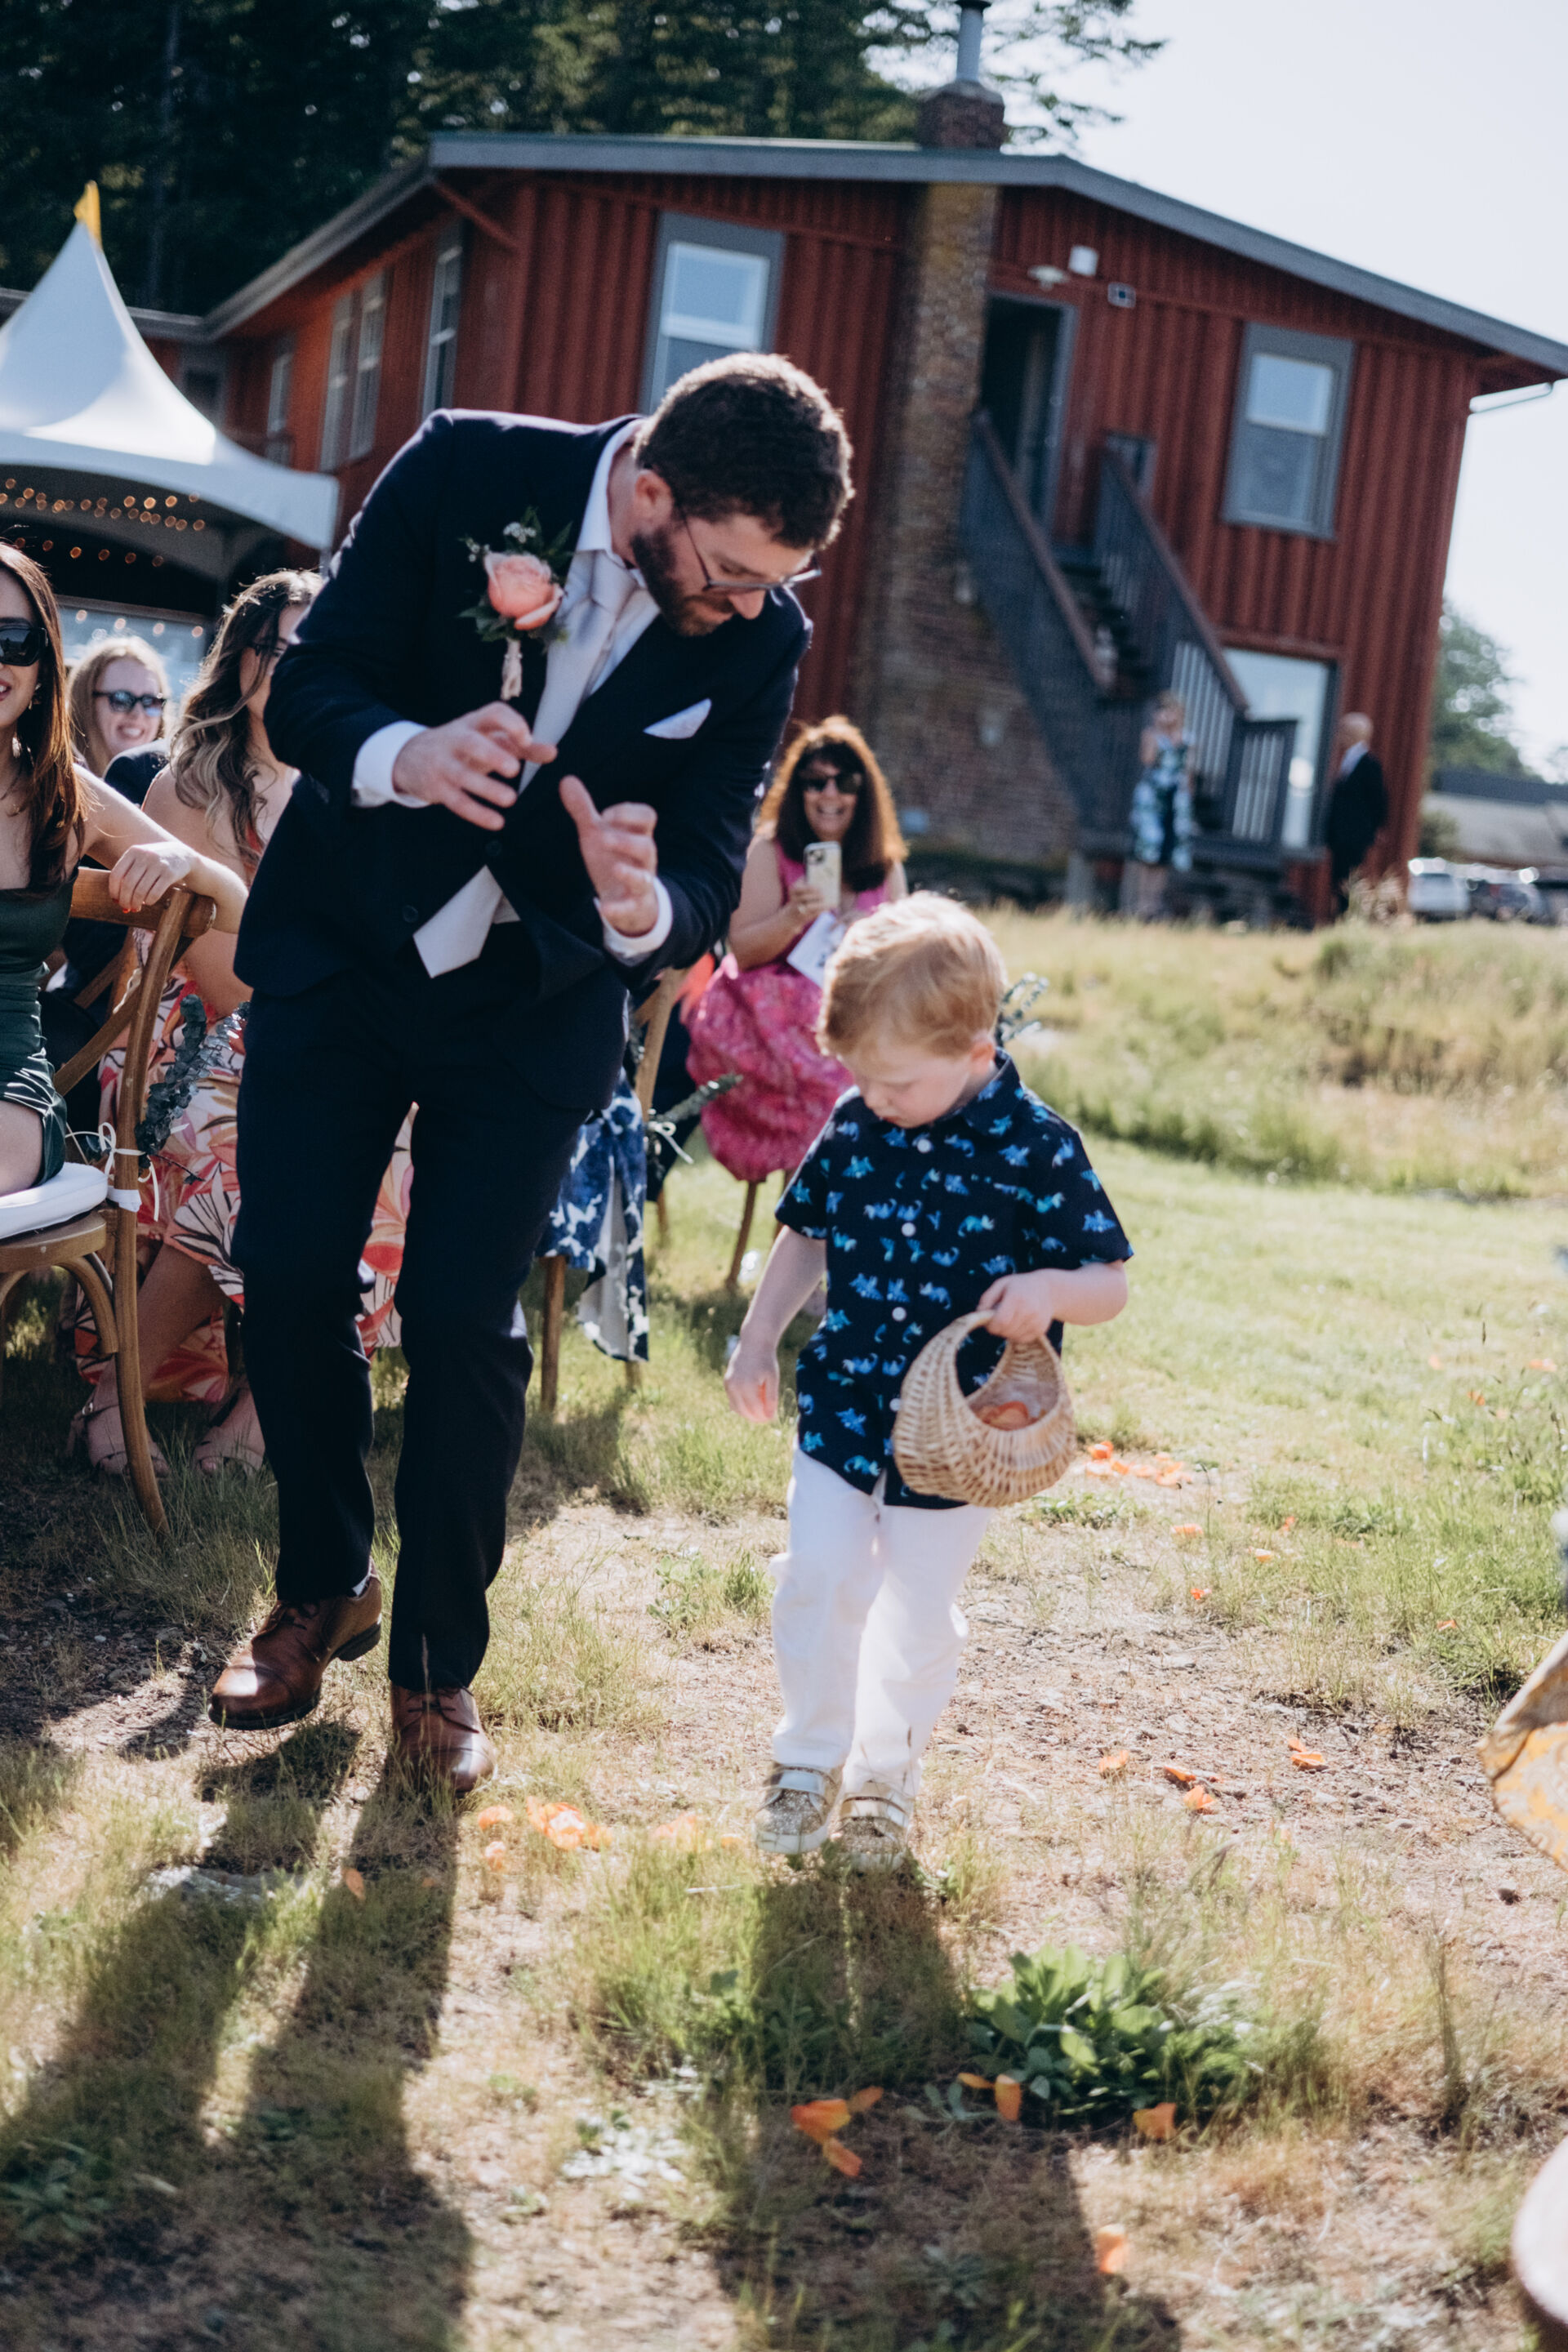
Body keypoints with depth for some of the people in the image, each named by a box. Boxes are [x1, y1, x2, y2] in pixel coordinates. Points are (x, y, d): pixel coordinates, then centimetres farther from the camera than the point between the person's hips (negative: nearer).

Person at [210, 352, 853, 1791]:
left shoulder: (759, 640, -14)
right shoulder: (467, 472, -18)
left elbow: (708, 887, -13)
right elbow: (308, 688, -16)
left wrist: (642, 906, -37)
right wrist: (404, 755, -39)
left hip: (535, 1000, 0)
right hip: (343, 950, 1)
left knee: (462, 1319, -7)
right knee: (289, 1280, 1)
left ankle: (439, 1662, 12)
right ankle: (323, 1586, 26)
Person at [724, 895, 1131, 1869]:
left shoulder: (1035, 1148, -15)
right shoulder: (855, 1126, -3)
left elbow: (1111, 1284, -10)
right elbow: (807, 1234, 13)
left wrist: (1049, 1288, -32)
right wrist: (758, 1339, 8)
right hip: (843, 1404, 3)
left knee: (919, 1614, 8)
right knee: (819, 1578, -2)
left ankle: (887, 1771, 31)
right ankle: (813, 1757, 20)